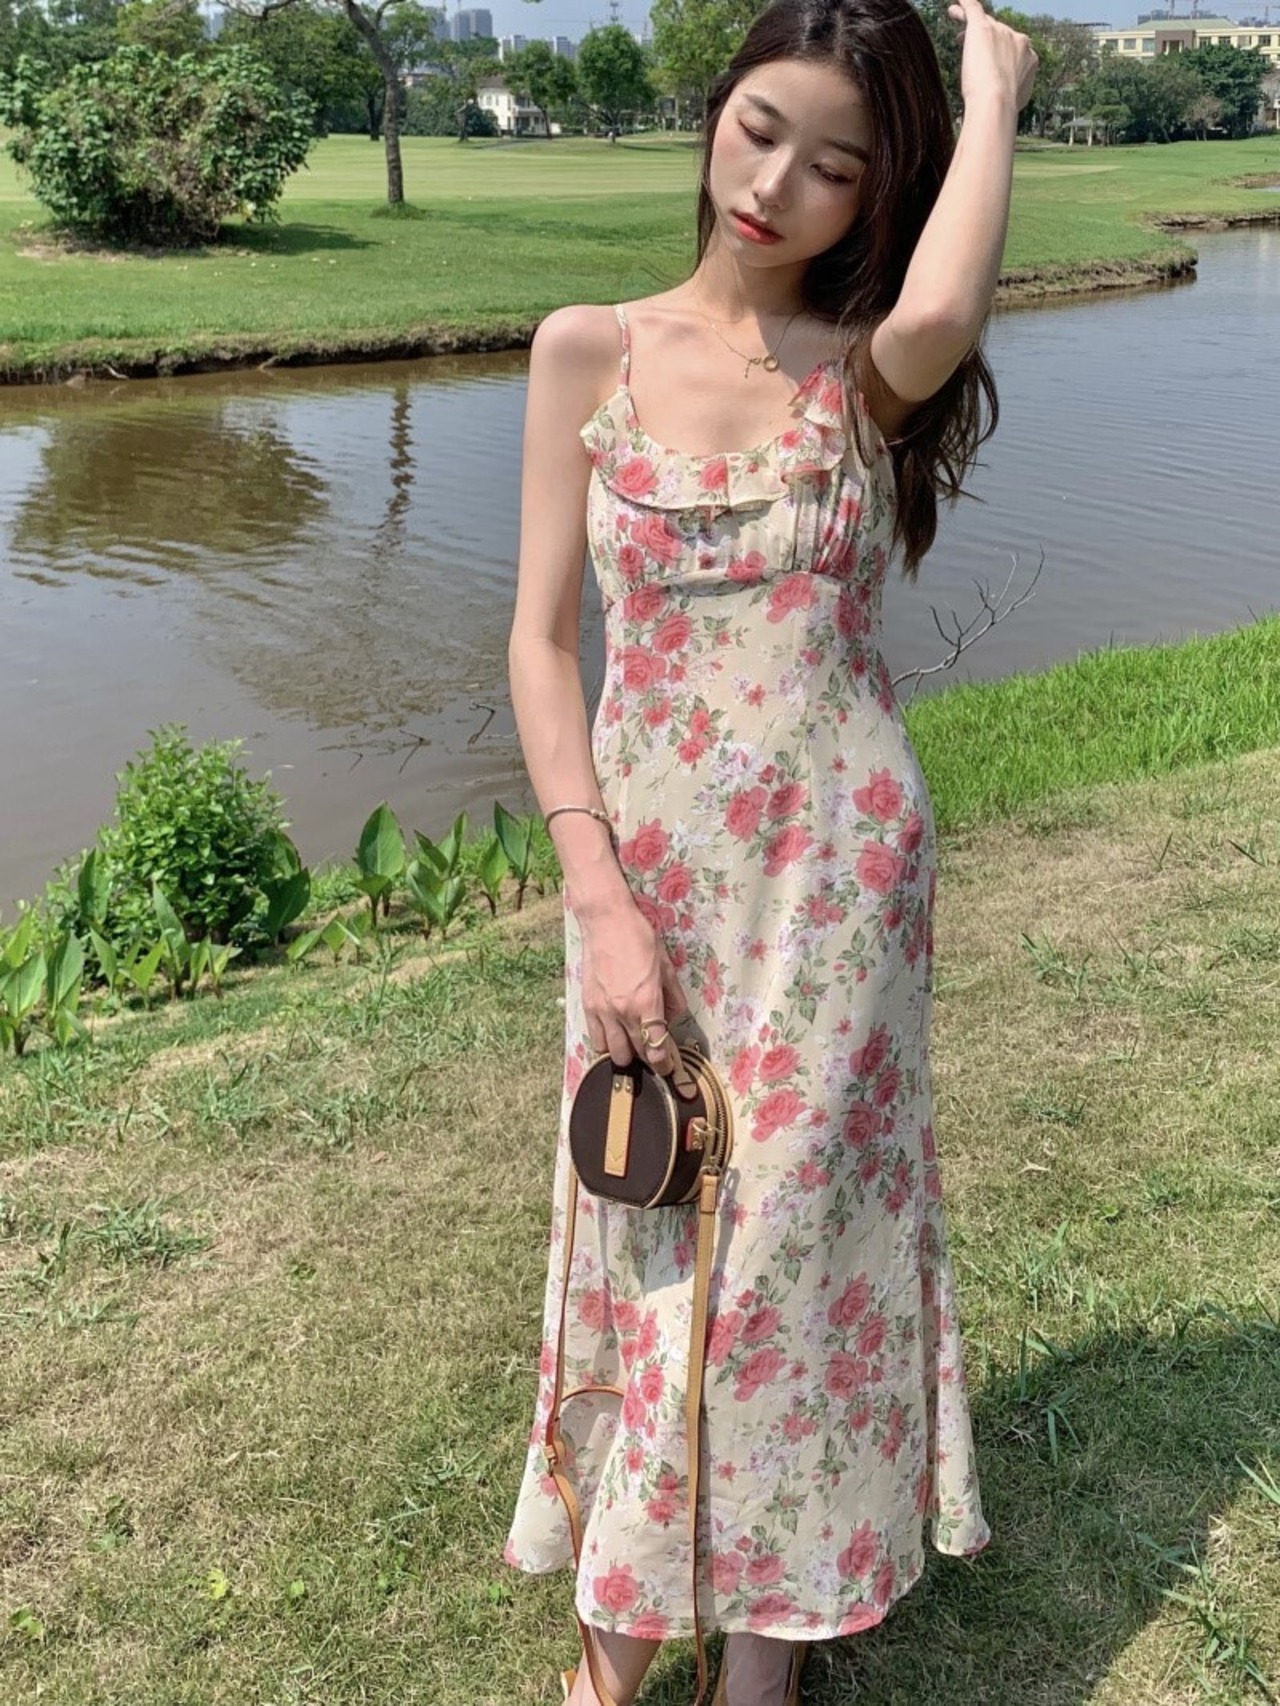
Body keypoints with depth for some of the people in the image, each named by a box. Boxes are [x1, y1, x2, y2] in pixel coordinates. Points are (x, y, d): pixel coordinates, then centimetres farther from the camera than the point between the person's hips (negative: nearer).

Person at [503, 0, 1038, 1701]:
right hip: (648, 869, 1)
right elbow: (543, 640, -2)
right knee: (648, 1246, 11)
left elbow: (942, 313, -28)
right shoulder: (587, 352, 1)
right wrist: (601, 898, -11)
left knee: (793, 1249, 7)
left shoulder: (867, 367, -1)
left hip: (837, 874, -1)